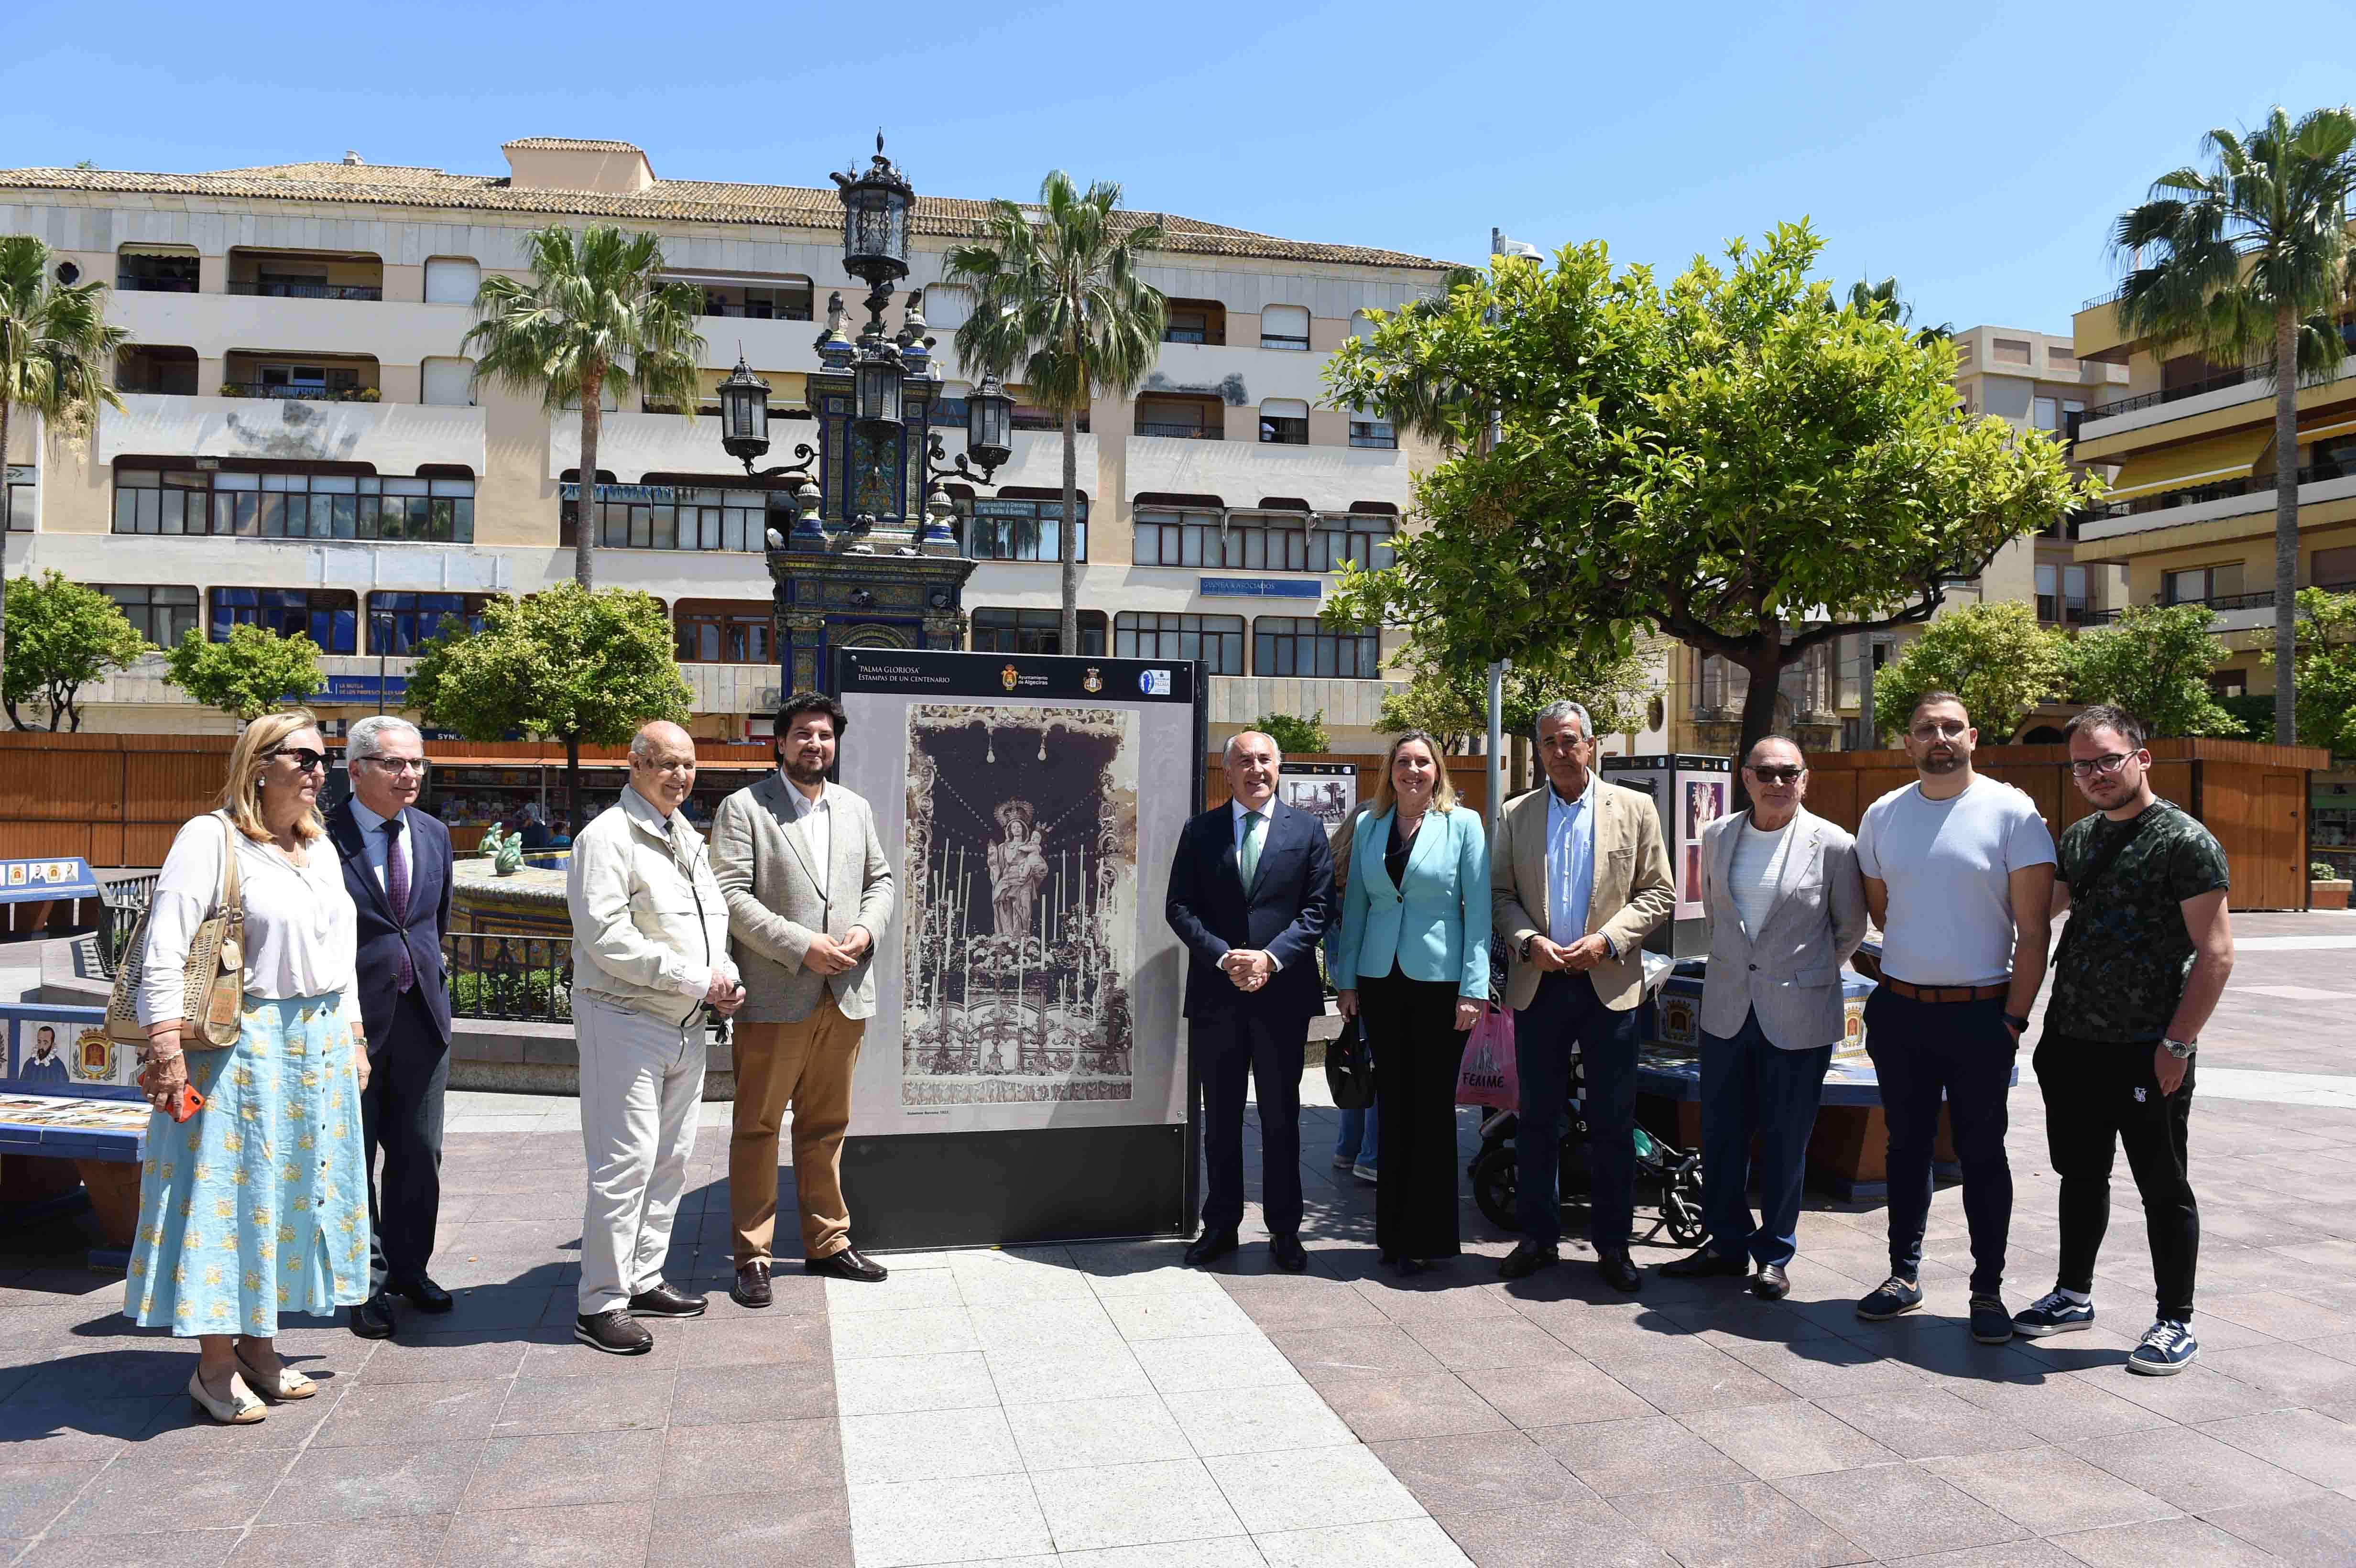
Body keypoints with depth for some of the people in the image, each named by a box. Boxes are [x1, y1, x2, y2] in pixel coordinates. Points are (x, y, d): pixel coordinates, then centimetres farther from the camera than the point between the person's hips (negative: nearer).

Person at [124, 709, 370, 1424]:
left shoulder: (321, 848, 12)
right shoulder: (212, 838, -10)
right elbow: (164, 951, -15)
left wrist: (352, 1037, 16)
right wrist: (166, 1049, -20)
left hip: (321, 1044, 7)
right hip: (242, 1045, -7)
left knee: (297, 1189, 12)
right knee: (232, 1191, 0)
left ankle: (258, 1346, 25)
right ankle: (215, 1365, 13)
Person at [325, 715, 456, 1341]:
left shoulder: (434, 834, 7)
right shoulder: (324, 838, -12)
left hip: (422, 1014, 6)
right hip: (351, 1018, -5)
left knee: (419, 1155, 14)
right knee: (352, 1157, 8)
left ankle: (410, 1268, 30)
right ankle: (367, 1282, 20)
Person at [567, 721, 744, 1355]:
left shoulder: (687, 839, 16)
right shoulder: (607, 837, -11)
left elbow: (712, 920, 22)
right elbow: (606, 936, -20)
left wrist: (726, 978, 2)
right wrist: (694, 979, -19)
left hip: (686, 1025, 9)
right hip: (625, 1019, -9)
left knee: (670, 1159, 14)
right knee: (625, 1162, -8)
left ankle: (643, 1280, 26)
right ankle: (600, 1304, 1)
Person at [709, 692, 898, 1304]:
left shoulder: (855, 809, 15)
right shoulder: (743, 808, -3)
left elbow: (881, 880, 18)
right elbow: (730, 894, -11)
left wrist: (865, 930, -3)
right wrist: (800, 946, -18)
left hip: (845, 997, 5)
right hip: (774, 997, -5)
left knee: (826, 1125, 14)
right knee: (757, 1128, 3)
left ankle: (827, 1241, 25)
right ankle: (752, 1257, 12)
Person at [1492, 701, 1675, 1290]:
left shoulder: (1634, 809, 3)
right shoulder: (1516, 816, 8)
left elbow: (1658, 893, 2)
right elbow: (1499, 893, 7)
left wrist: (1607, 939, -12)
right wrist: (1529, 941, -11)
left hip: (1609, 983, -1)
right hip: (1538, 983, 2)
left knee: (1613, 1123, 4)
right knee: (1538, 1118, 8)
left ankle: (1612, 1242, 16)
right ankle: (1538, 1237, 19)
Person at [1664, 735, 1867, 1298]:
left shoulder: (1833, 846, -7)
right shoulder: (1717, 836, 4)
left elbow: (1850, 929, 5)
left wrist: (1808, 974, 11)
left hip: (1798, 1016, -4)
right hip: (1727, 1011, 4)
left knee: (1785, 1141, 6)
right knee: (1720, 1132, 11)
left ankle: (1774, 1255, 21)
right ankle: (1726, 1242, 27)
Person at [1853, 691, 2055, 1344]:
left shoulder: (2011, 812, -6)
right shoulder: (1882, 815, 6)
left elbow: (2034, 929, -7)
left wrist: (2015, 1017, -10)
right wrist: (1914, 966, 11)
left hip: (1980, 1014, -4)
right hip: (1898, 1011, 4)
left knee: (1982, 1154, 4)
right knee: (1907, 1145, 12)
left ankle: (1988, 1291, 16)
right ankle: (1904, 1275, 23)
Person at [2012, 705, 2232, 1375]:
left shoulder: (2184, 840, -10)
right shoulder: (2077, 838, 11)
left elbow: (2215, 954, -13)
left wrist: (2177, 1043, -16)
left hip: (2147, 1051, -6)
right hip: (2071, 1040, 7)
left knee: (2163, 1188, 5)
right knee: (2081, 1175, 17)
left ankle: (2176, 1323, 17)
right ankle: (2074, 1295, 31)